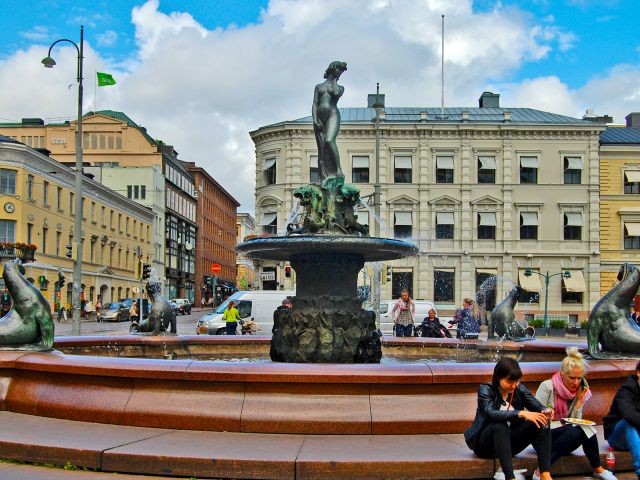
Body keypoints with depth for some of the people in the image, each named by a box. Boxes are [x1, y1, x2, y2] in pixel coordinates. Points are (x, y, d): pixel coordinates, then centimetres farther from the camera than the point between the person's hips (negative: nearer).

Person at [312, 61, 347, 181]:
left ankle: (338, 169, -27)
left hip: (333, 115, -2)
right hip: (320, 118, 2)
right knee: (321, 149, -6)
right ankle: (323, 179, -10)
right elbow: (314, 104, 10)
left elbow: (336, 93, -7)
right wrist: (315, 120, -6)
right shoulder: (319, 87, 22)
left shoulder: (340, 87, 18)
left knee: (329, 141, -29)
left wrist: (334, 80, 10)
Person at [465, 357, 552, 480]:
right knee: (500, 425, -37)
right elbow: (491, 413, -31)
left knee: (540, 423, -17)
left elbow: (537, 406, -5)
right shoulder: (485, 390, -13)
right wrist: (521, 413, -43)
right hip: (484, 442, -4)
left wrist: (545, 412, -30)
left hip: (510, 442, 5)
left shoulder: (519, 389, 2)